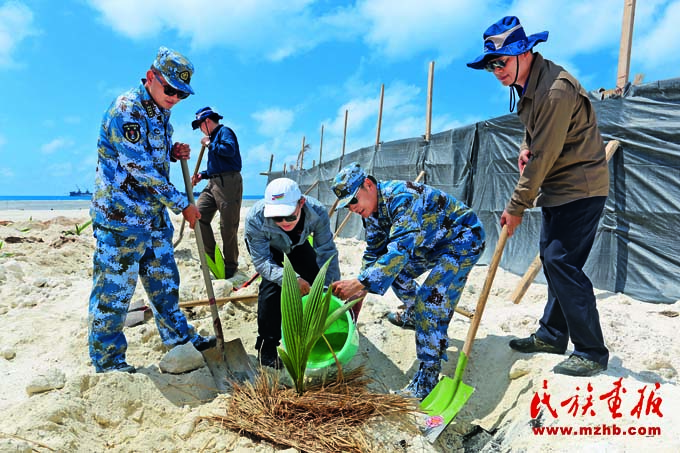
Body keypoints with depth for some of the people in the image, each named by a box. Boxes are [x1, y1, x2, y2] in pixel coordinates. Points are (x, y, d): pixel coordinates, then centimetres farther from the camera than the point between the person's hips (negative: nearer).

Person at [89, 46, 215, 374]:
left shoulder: (159, 112, 11)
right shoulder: (126, 110, -17)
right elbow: (140, 169, -21)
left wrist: (174, 153, 1)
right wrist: (183, 204, -15)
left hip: (154, 215, 9)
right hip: (121, 215, -9)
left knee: (164, 281, 18)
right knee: (114, 288, 2)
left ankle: (179, 337, 33)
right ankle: (107, 359, 19)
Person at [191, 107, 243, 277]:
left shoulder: (224, 131, -2)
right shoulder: (212, 138, 23)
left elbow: (229, 149, -24)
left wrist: (209, 144, -10)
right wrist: (202, 175, 15)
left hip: (228, 182, -9)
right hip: (213, 183, 9)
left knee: (228, 227, -4)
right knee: (199, 217, 2)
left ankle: (231, 265, 9)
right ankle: (212, 256, 12)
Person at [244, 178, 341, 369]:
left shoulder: (317, 212, -38)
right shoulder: (255, 219, -43)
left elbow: (327, 253, -28)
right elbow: (261, 261, -37)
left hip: (298, 243, 3)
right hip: (266, 246, -2)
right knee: (272, 283, -24)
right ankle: (266, 346, -7)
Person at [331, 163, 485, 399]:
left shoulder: (402, 198, -32)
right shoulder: (372, 208, -3)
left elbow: (401, 249, -43)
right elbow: (374, 253, 5)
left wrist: (359, 283, -47)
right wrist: (358, 293, -2)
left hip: (463, 240, -9)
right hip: (433, 244, 10)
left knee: (431, 300, -22)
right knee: (389, 269, 16)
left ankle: (427, 379, -14)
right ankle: (415, 316, 41)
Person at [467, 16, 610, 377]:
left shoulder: (555, 90, -24)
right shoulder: (526, 81, 7)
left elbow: (543, 157, -23)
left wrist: (517, 206, -17)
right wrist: (525, 146, 0)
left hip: (580, 188, -10)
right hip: (557, 188, 10)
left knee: (562, 263, -12)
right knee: (551, 258, 13)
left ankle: (592, 353, 0)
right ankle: (552, 335, 25)